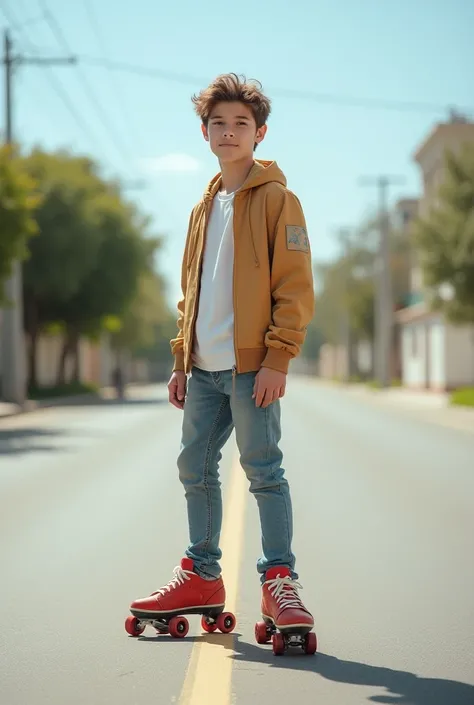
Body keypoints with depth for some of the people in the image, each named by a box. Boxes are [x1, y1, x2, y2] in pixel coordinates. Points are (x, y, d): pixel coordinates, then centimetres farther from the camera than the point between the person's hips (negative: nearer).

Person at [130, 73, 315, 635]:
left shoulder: (276, 198, -3)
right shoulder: (204, 207, 18)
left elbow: (295, 286, -9)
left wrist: (277, 357, -17)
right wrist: (182, 360, 15)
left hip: (252, 365, -7)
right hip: (204, 368, 7)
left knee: (263, 469, -5)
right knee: (195, 468, 11)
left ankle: (279, 580, 1)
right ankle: (202, 575, 22)